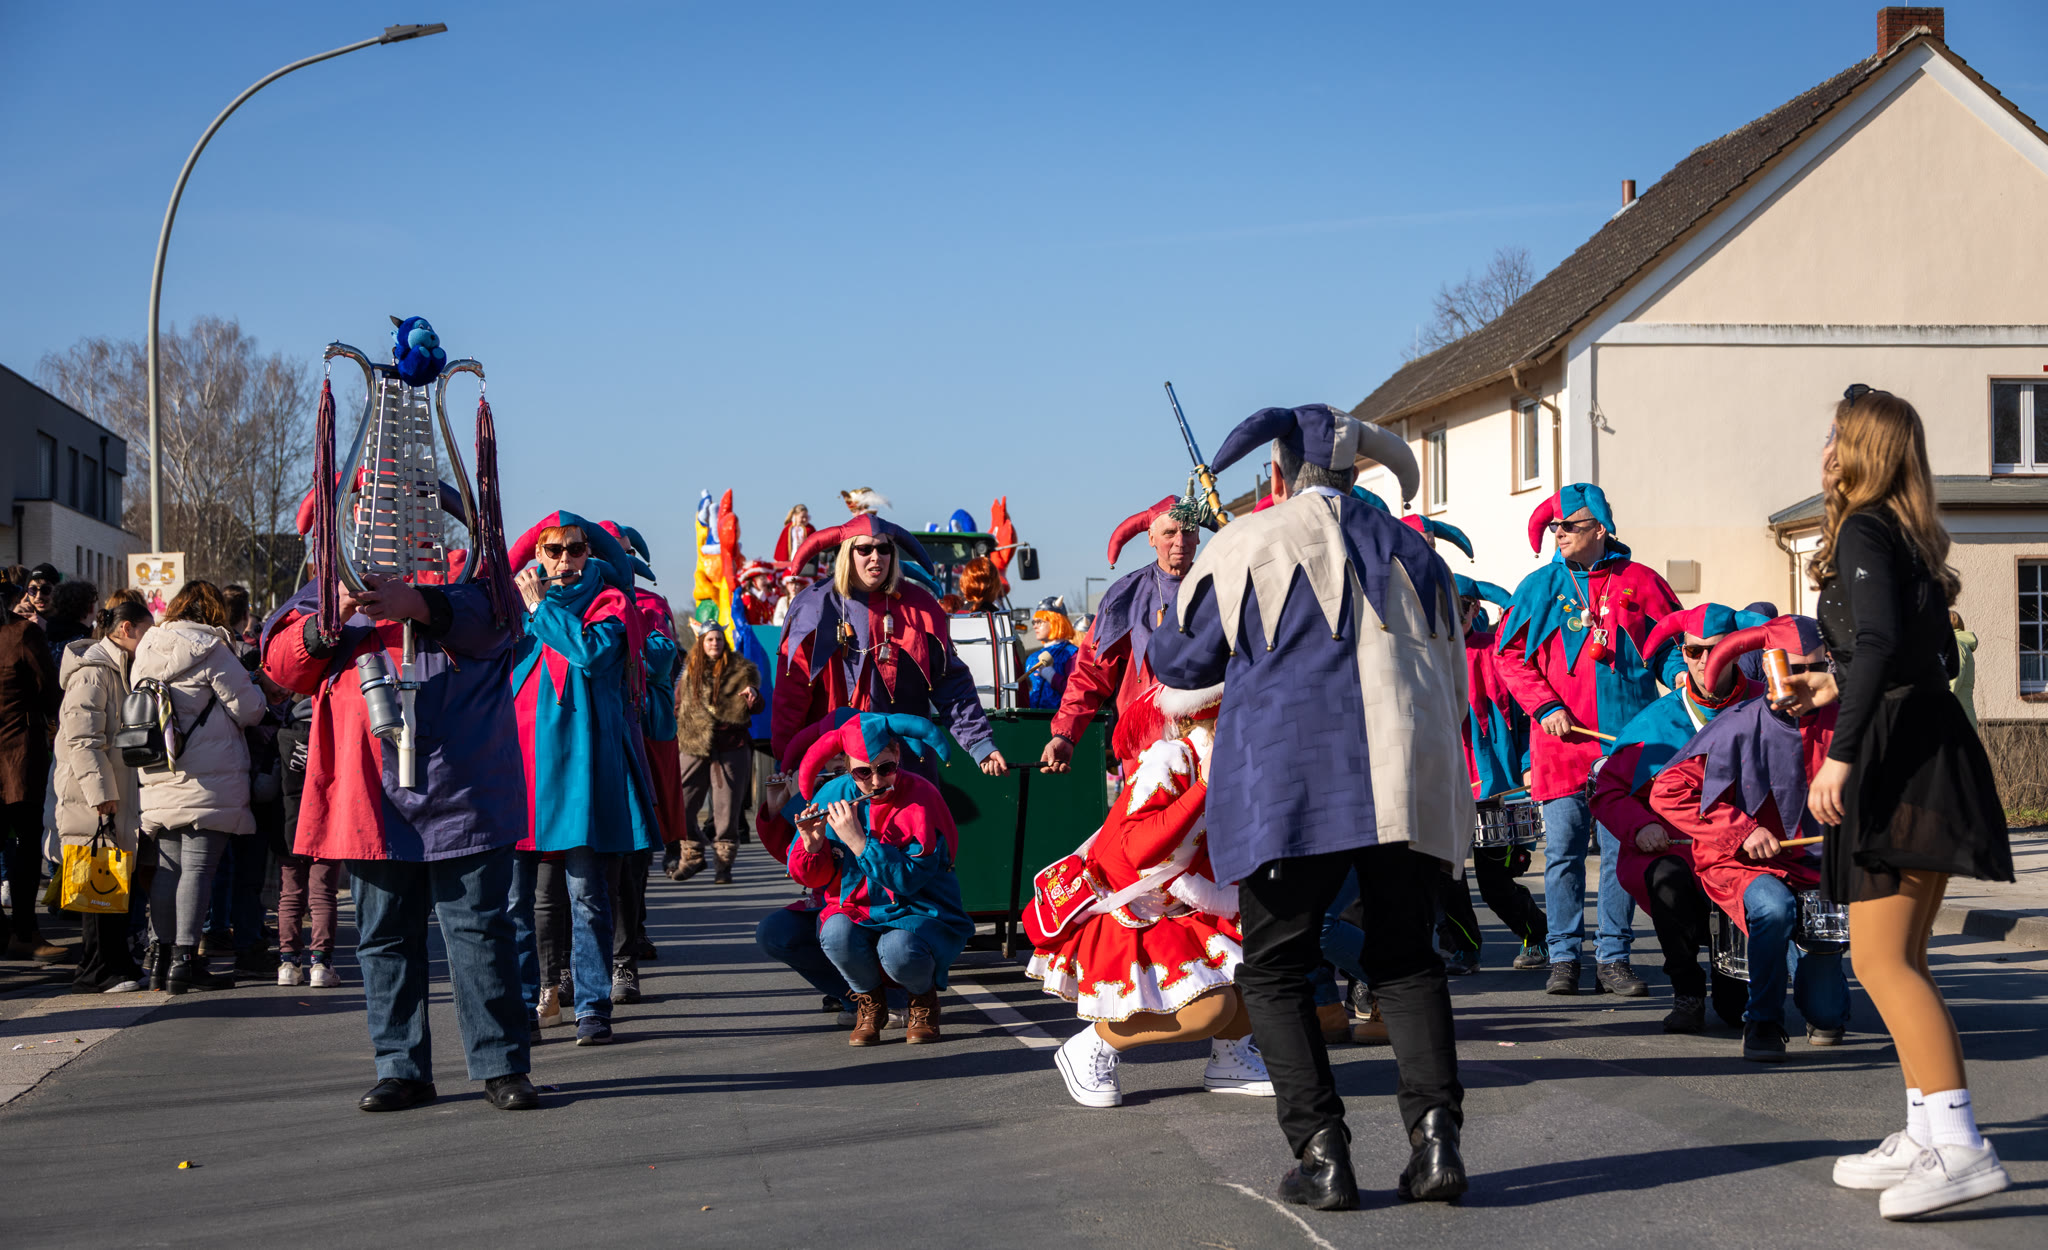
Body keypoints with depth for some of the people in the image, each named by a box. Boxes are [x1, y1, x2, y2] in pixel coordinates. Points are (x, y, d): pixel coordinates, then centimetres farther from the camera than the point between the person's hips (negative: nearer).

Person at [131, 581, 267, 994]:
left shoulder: (146, 651, 13)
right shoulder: (210, 650, -8)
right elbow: (249, 709, -6)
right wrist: (255, 688, 14)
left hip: (161, 780, 7)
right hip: (208, 778, -7)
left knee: (168, 866, 11)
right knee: (198, 866, -6)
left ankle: (163, 958, 14)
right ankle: (184, 961, -9)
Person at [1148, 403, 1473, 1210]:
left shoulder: (1249, 545, 4)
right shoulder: (1408, 549, 19)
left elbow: (1183, 661, 13)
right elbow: (1449, 679, 22)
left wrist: (1168, 618, 33)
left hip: (1291, 780, -4)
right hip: (1408, 778, 4)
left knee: (1275, 968, 5)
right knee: (1404, 959, 12)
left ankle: (1321, 1152, -5)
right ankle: (1435, 1135, -3)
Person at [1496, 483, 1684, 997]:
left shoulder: (1639, 583, 7)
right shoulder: (1541, 586, 9)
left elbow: (1670, 642, 13)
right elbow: (1511, 655, 8)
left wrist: (1680, 675, -9)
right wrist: (1545, 706, -4)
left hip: (1625, 738, 0)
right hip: (1561, 741, 1)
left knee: (1622, 850, 0)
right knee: (1563, 850, 0)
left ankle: (1613, 958, 7)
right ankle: (1564, 956, 7)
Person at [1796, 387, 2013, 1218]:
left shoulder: (1863, 531, -9)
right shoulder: (1911, 537, 17)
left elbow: (1879, 644, -23)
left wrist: (1841, 752, -27)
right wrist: (1841, 687, 35)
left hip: (1897, 758, -10)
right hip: (1930, 749, 10)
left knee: (1881, 961, -12)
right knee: (1899, 961, 14)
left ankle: (1960, 1147, -18)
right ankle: (1925, 1135, 17)